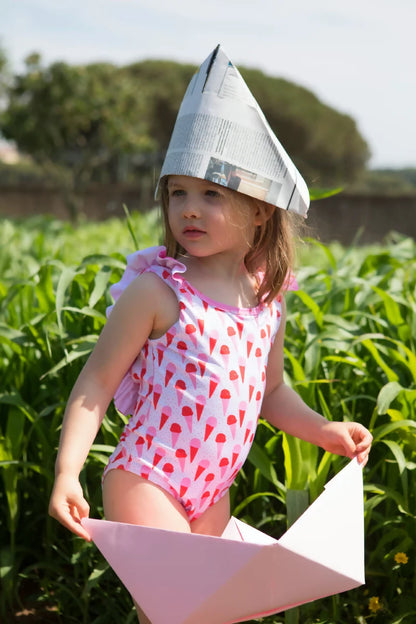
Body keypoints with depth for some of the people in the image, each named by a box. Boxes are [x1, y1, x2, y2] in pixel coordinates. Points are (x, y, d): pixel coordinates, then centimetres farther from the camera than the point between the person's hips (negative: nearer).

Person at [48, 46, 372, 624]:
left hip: (212, 494, 6)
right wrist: (67, 471, -19)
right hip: (145, 482, -6)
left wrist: (321, 429, 1)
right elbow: (96, 384, -10)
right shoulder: (157, 290, -14)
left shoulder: (268, 299, 1)